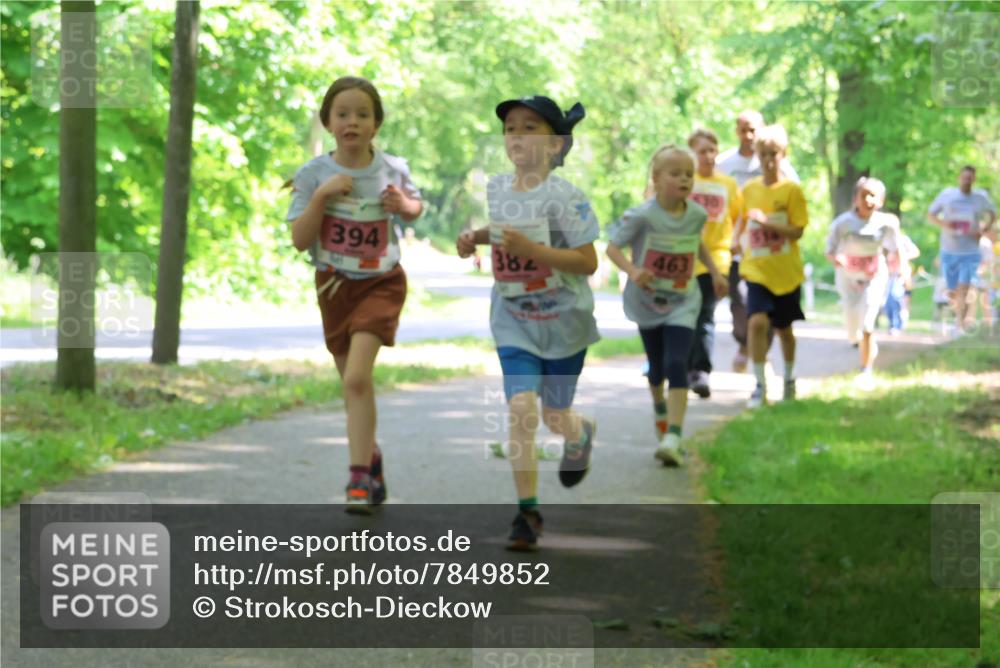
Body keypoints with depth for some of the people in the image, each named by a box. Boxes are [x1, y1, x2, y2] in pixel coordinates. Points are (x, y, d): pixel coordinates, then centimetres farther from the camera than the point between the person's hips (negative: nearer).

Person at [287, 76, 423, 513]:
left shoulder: (392, 170, -6)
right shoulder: (314, 174, -9)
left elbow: (415, 208, 14)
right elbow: (300, 241, -12)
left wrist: (403, 205, -9)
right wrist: (321, 195, -23)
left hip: (381, 283, -2)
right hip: (334, 285, 2)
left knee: (356, 378, -20)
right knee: (355, 386, 14)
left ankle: (360, 477, -16)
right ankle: (372, 459, 39)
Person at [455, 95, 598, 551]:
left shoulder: (563, 196, -18)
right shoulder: (495, 189, 0)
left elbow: (588, 261, -21)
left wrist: (530, 248, -30)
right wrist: (474, 238, 1)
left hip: (563, 321, -3)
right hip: (514, 323, 3)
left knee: (555, 416, 11)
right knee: (521, 408, -13)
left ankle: (581, 434, 50)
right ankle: (527, 511, -5)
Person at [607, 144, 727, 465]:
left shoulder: (697, 214, -5)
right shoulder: (642, 216, -18)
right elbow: (612, 247, -13)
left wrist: (714, 272, 10)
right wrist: (632, 270, -30)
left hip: (682, 304, 1)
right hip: (646, 302, -1)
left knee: (676, 365, -17)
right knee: (657, 367, 14)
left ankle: (673, 438, -22)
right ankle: (660, 408, 48)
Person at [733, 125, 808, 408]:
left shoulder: (791, 190, -6)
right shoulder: (750, 189, 4)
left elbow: (797, 231, -12)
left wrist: (767, 221, -22)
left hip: (786, 271, -1)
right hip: (756, 269, 1)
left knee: (784, 328, 13)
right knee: (757, 321, -19)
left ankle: (789, 379, 36)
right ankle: (760, 386, -13)